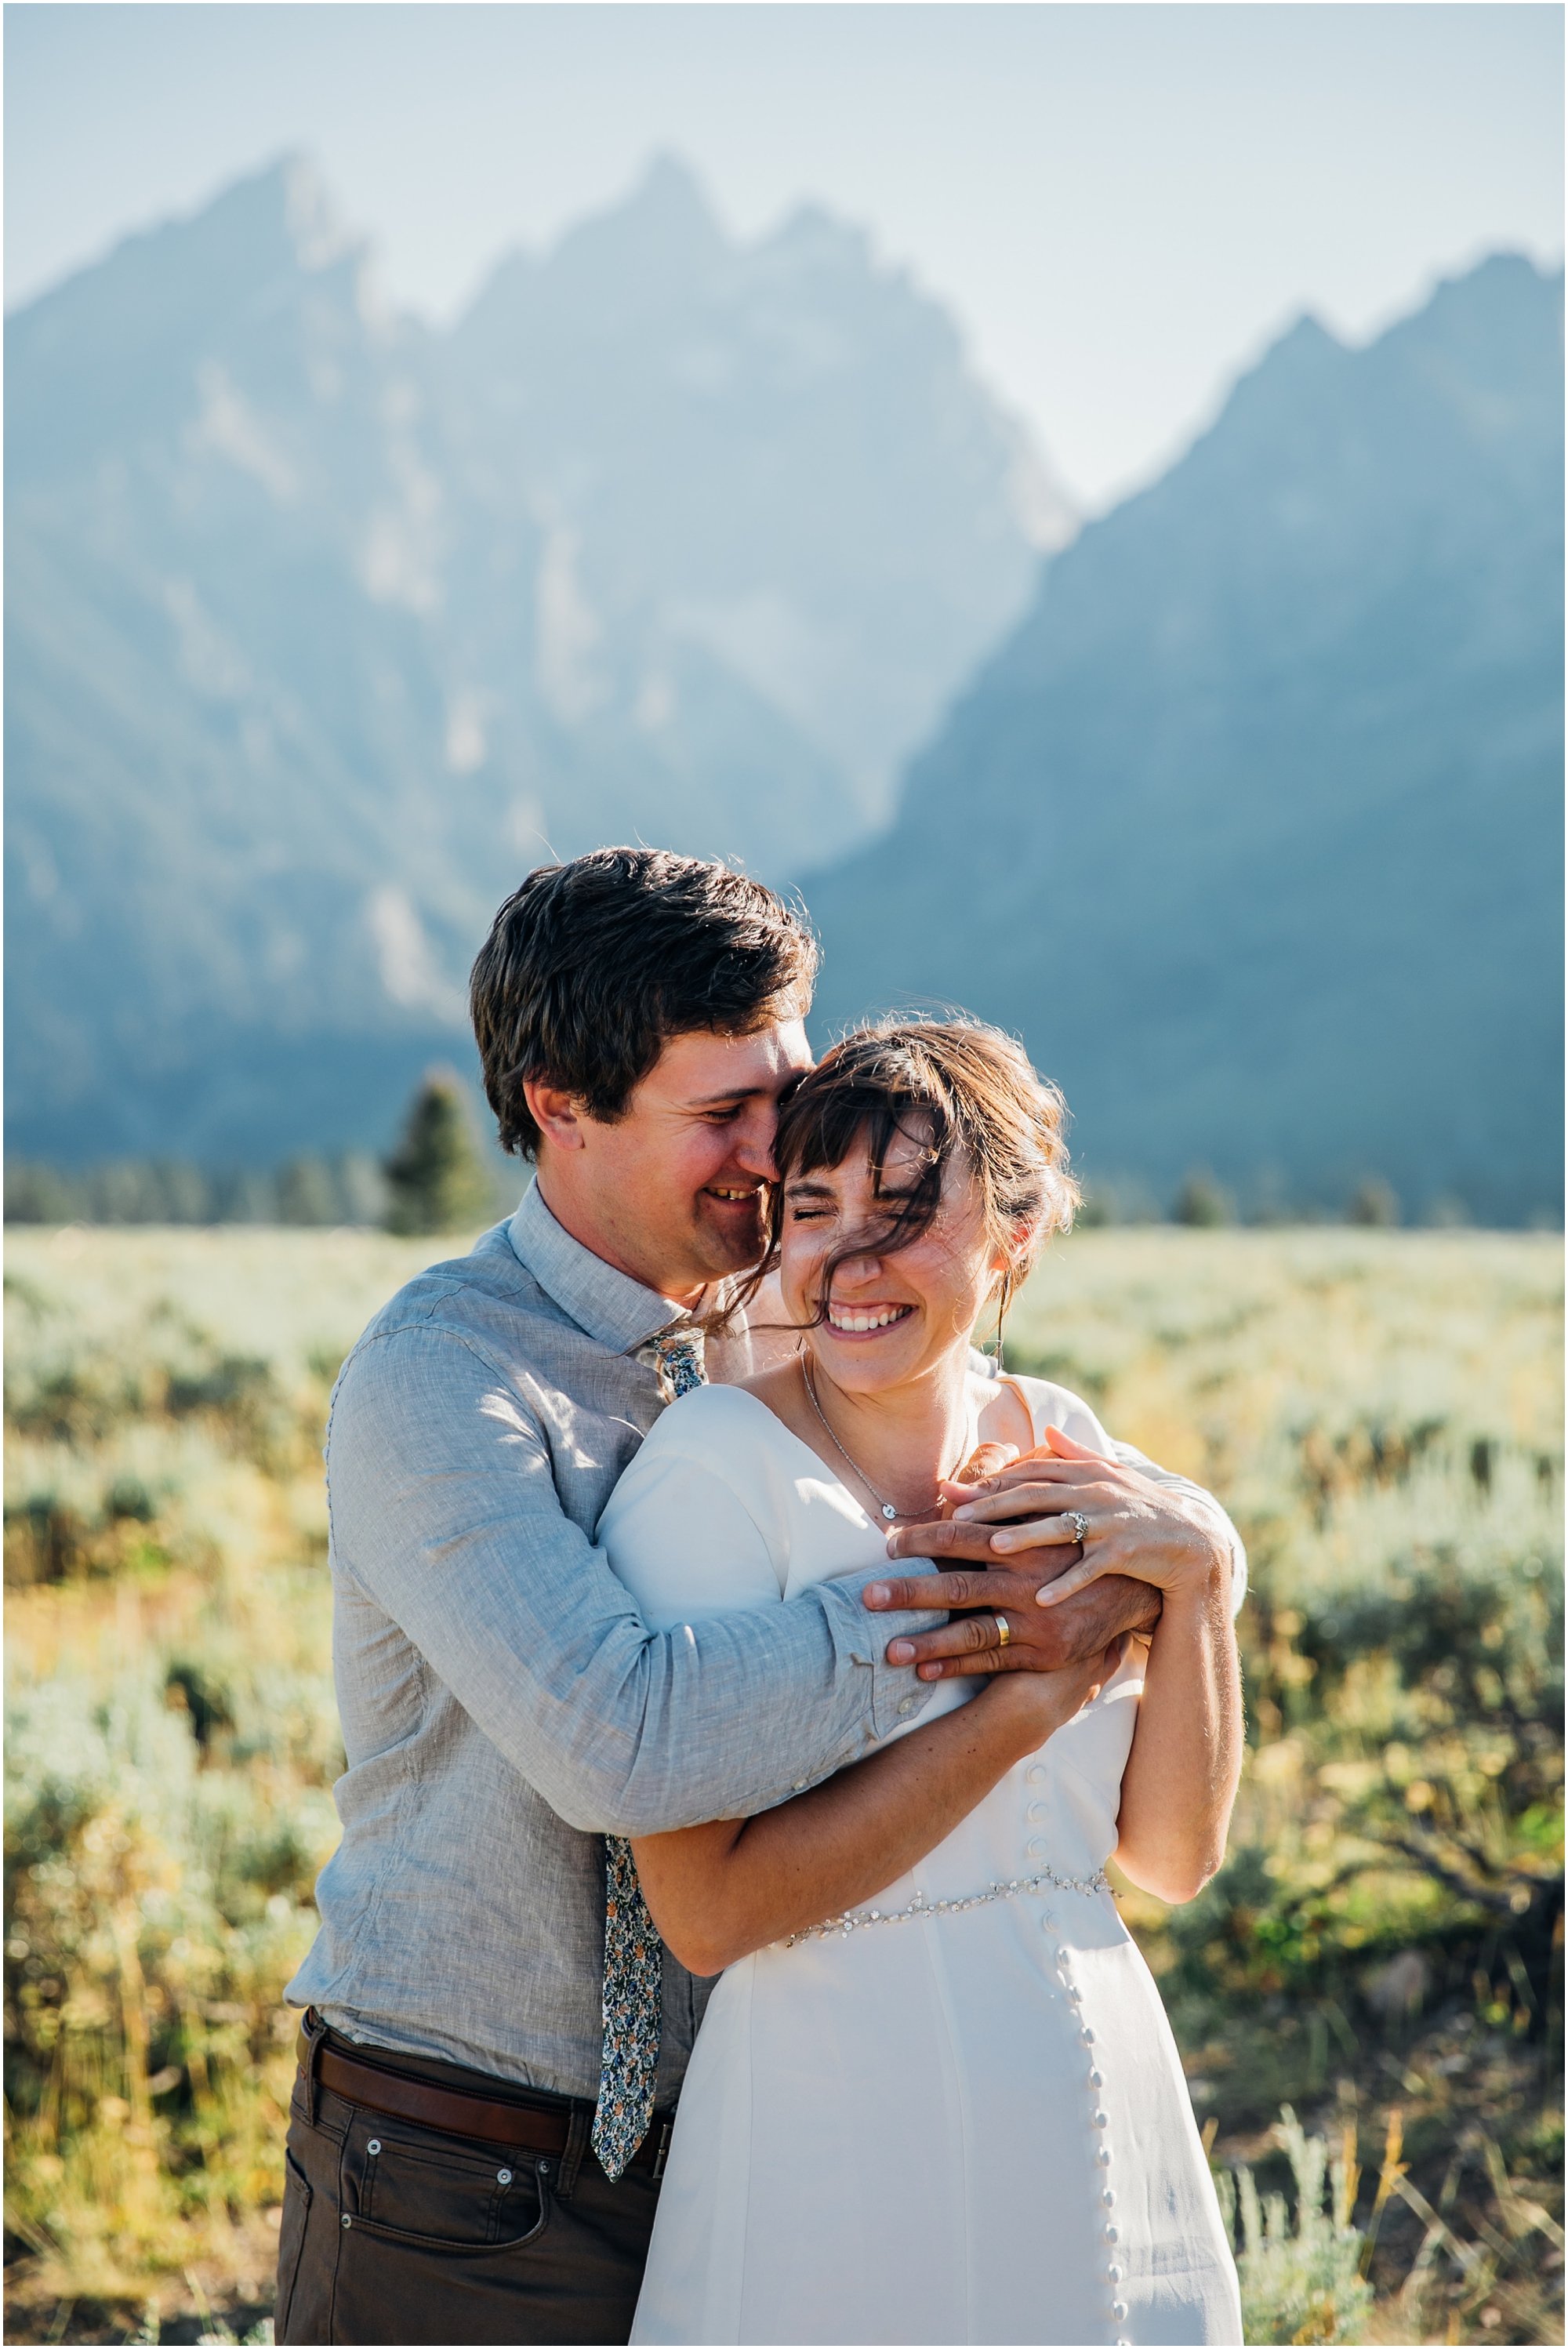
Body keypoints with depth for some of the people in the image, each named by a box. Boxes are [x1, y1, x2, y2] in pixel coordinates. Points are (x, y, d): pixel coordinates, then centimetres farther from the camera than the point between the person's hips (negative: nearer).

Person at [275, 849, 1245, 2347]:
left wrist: (1178, 1538, -17)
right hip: (465, 2187, -5)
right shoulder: (433, 1381, -18)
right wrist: (961, 1609, -31)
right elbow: (621, 1743, -34)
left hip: (713, 2147, 6)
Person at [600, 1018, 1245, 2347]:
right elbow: (708, 1913, -20)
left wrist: (1195, 1583, -12)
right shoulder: (716, 1467, -15)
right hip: (843, 2163, -5)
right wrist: (1019, 1708, -20)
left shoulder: (1060, 1446, 2)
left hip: (1108, 2125, 6)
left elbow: (1174, 1858, 2)